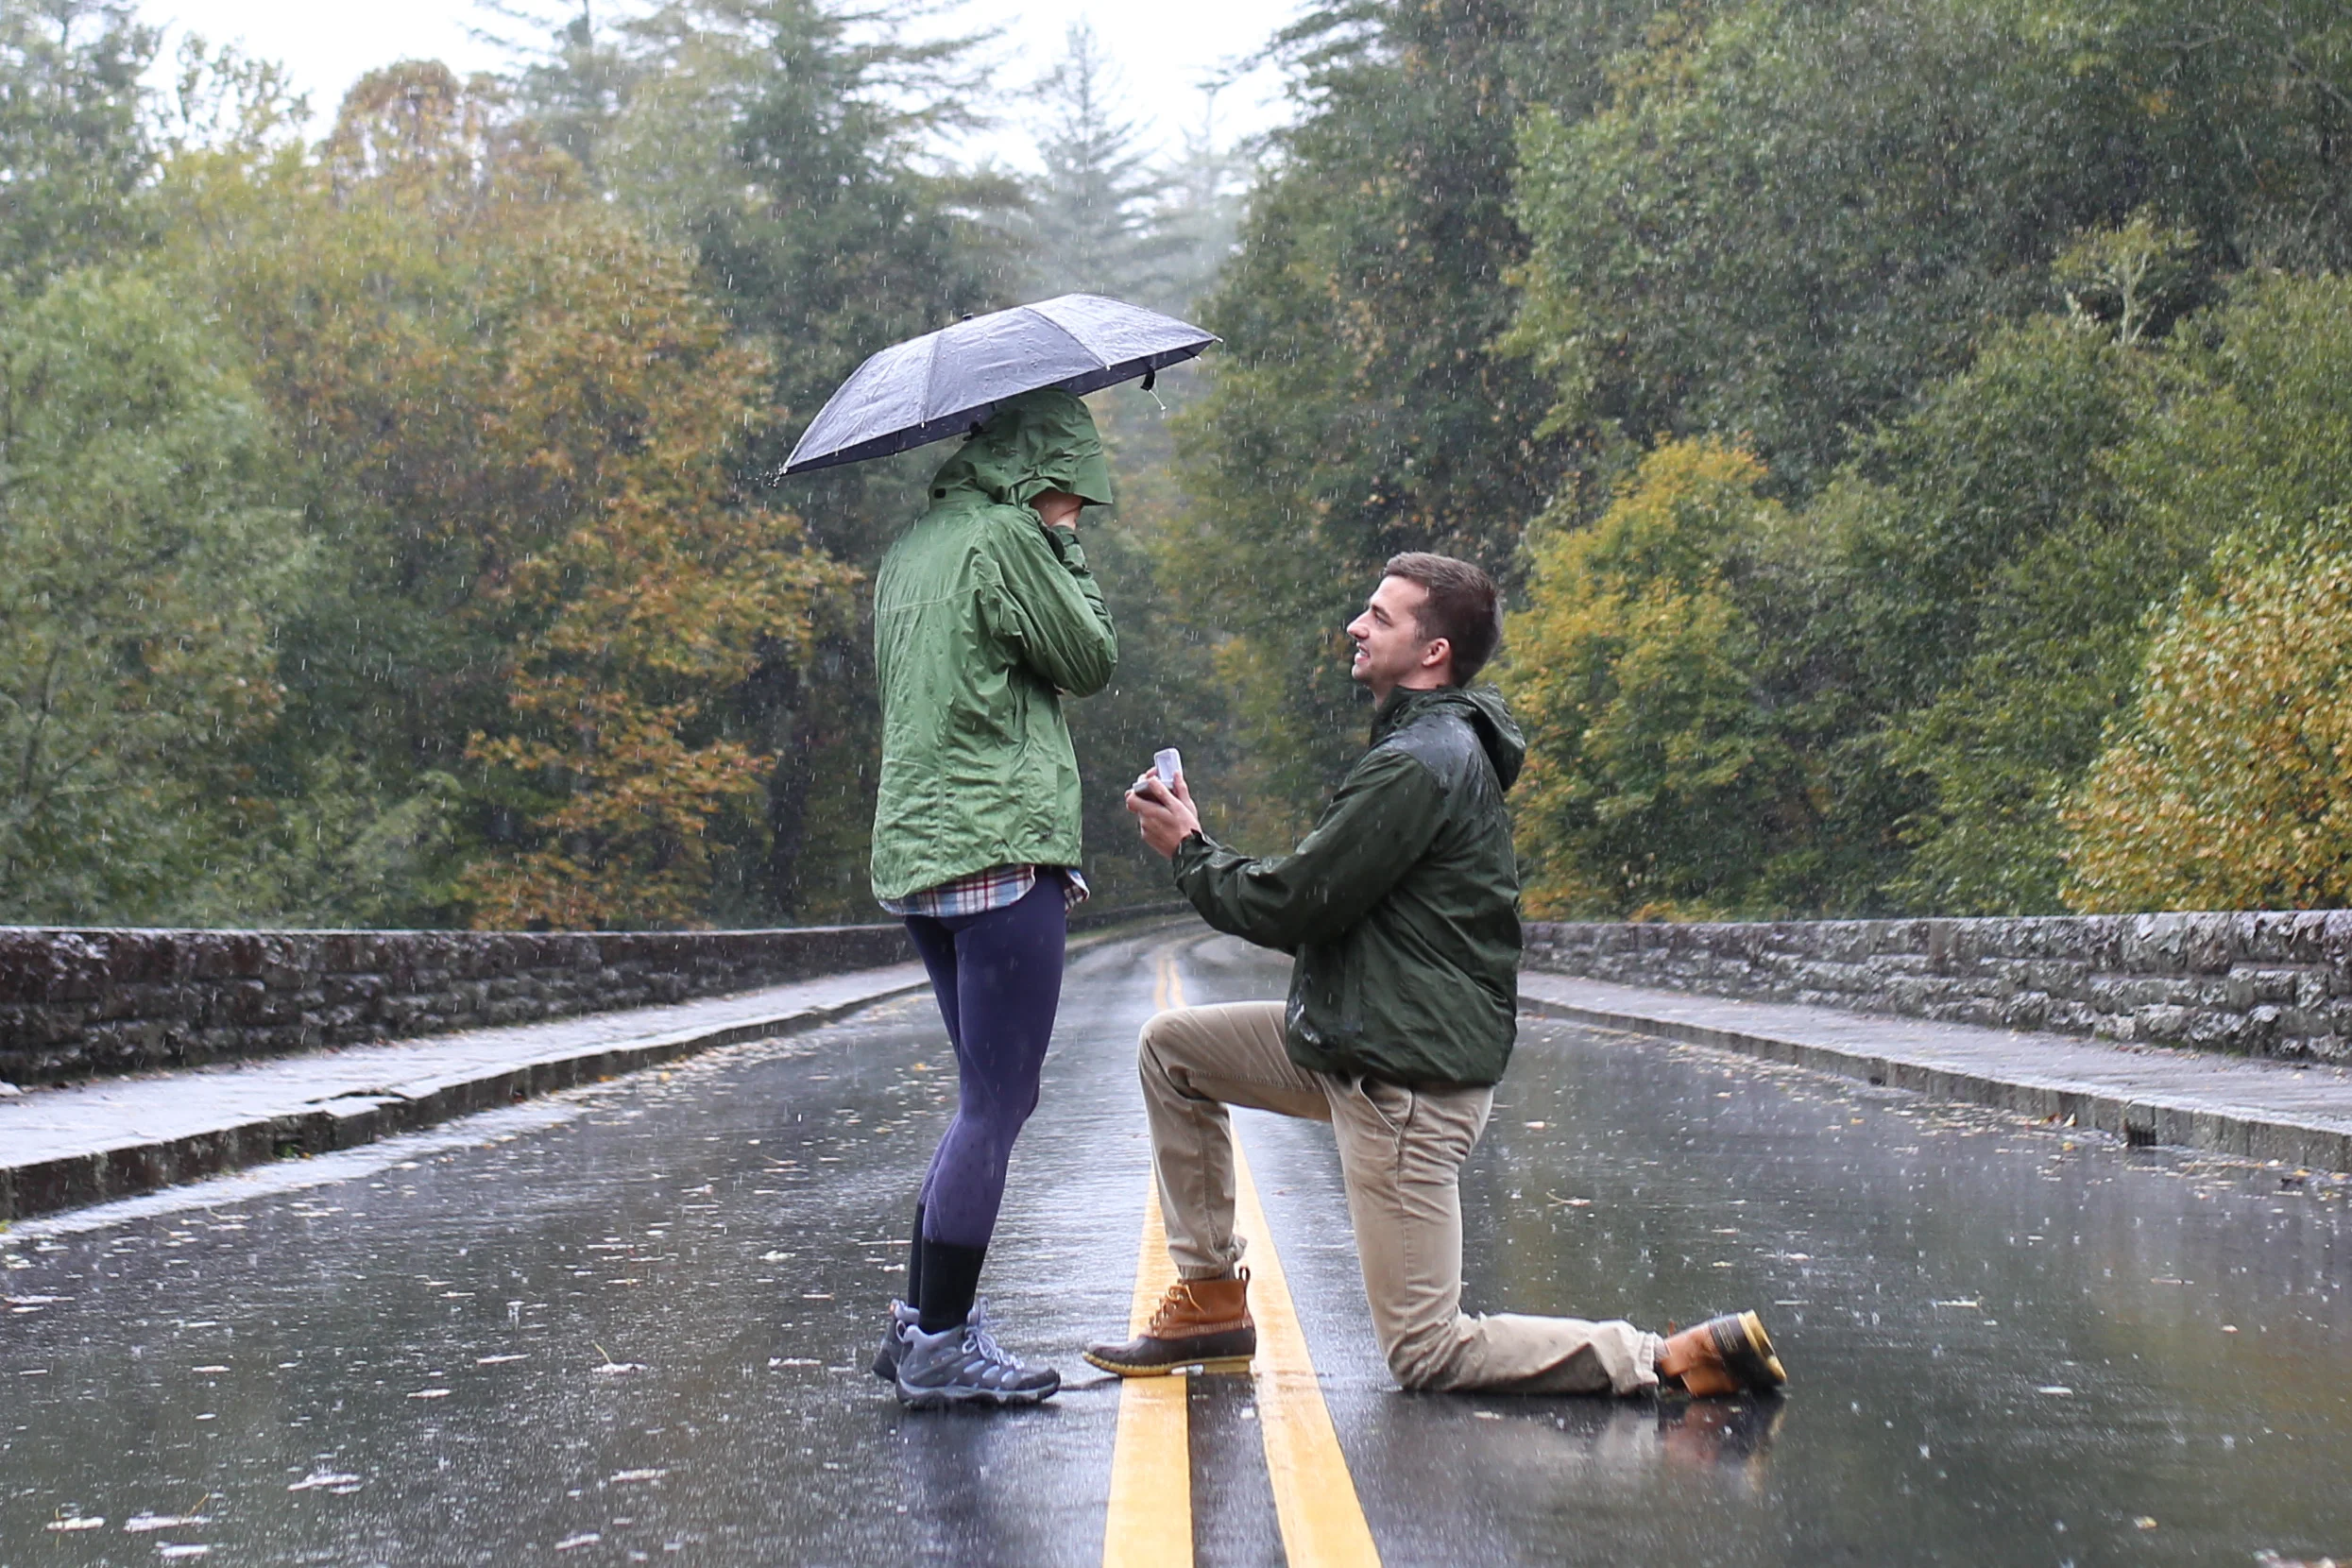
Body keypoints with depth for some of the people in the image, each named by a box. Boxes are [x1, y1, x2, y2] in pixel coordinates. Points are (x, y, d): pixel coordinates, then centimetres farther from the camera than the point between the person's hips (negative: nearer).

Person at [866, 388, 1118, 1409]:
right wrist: (1063, 545, 9)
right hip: (1001, 854, -10)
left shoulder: (907, 551, 20)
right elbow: (1092, 661, -2)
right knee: (995, 1106, -6)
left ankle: (919, 1323, 17)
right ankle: (940, 1349, -5)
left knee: (993, 1100, 16)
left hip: (917, 856, 10)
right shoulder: (1007, 539, -8)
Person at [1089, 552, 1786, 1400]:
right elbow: (1319, 892, 14)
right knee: (1170, 1046, 16)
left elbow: (1290, 904, -18)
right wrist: (1196, 844, 8)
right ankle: (1210, 1302, 20)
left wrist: (1189, 851, -1)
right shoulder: (1450, 747, 12)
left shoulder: (1421, 765, -21)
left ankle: (1679, 1358, -8)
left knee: (1426, 1354, -5)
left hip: (1409, 1077, -10)